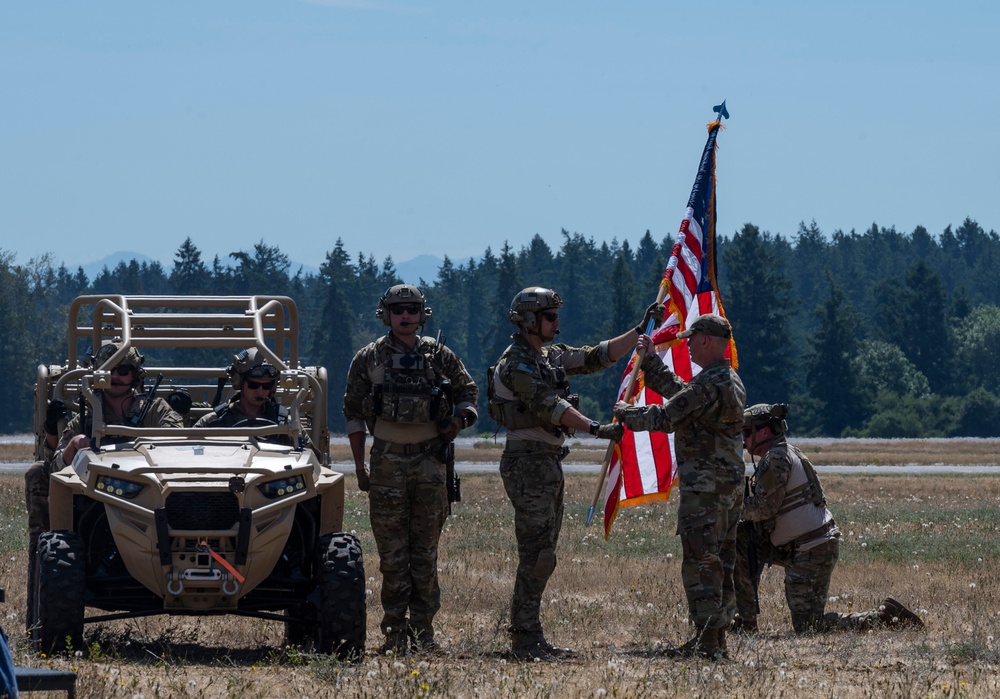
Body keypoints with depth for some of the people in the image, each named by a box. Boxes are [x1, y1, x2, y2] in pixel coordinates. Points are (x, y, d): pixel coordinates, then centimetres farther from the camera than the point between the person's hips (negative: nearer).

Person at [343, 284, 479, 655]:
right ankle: (395, 631, 2)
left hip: (430, 460, 1)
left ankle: (423, 630, 5)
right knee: (392, 551, -1)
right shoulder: (368, 359, 3)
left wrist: (458, 421, -6)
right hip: (387, 460, -1)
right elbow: (353, 412, 7)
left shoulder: (440, 356, 5)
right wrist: (359, 465, 2)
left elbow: (468, 391, 16)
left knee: (426, 551, 1)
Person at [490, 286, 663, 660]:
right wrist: (597, 429, -30)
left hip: (549, 462, 10)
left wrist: (641, 330, 17)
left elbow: (598, 357, 20)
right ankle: (525, 640, -11)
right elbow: (549, 406, -24)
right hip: (528, 461, -10)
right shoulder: (516, 363, -14)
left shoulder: (551, 356, 15)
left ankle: (528, 637, 14)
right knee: (536, 556, -12)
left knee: (542, 557, 11)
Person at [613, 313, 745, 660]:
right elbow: (679, 392, 25)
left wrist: (626, 413, 0)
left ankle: (706, 641, -8)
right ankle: (718, 637, 17)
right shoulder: (731, 380, 13)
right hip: (730, 484, 10)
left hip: (704, 486, -10)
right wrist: (651, 359, 28)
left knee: (700, 562, -7)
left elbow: (665, 417, -17)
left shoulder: (709, 384, -19)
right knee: (721, 562, 13)